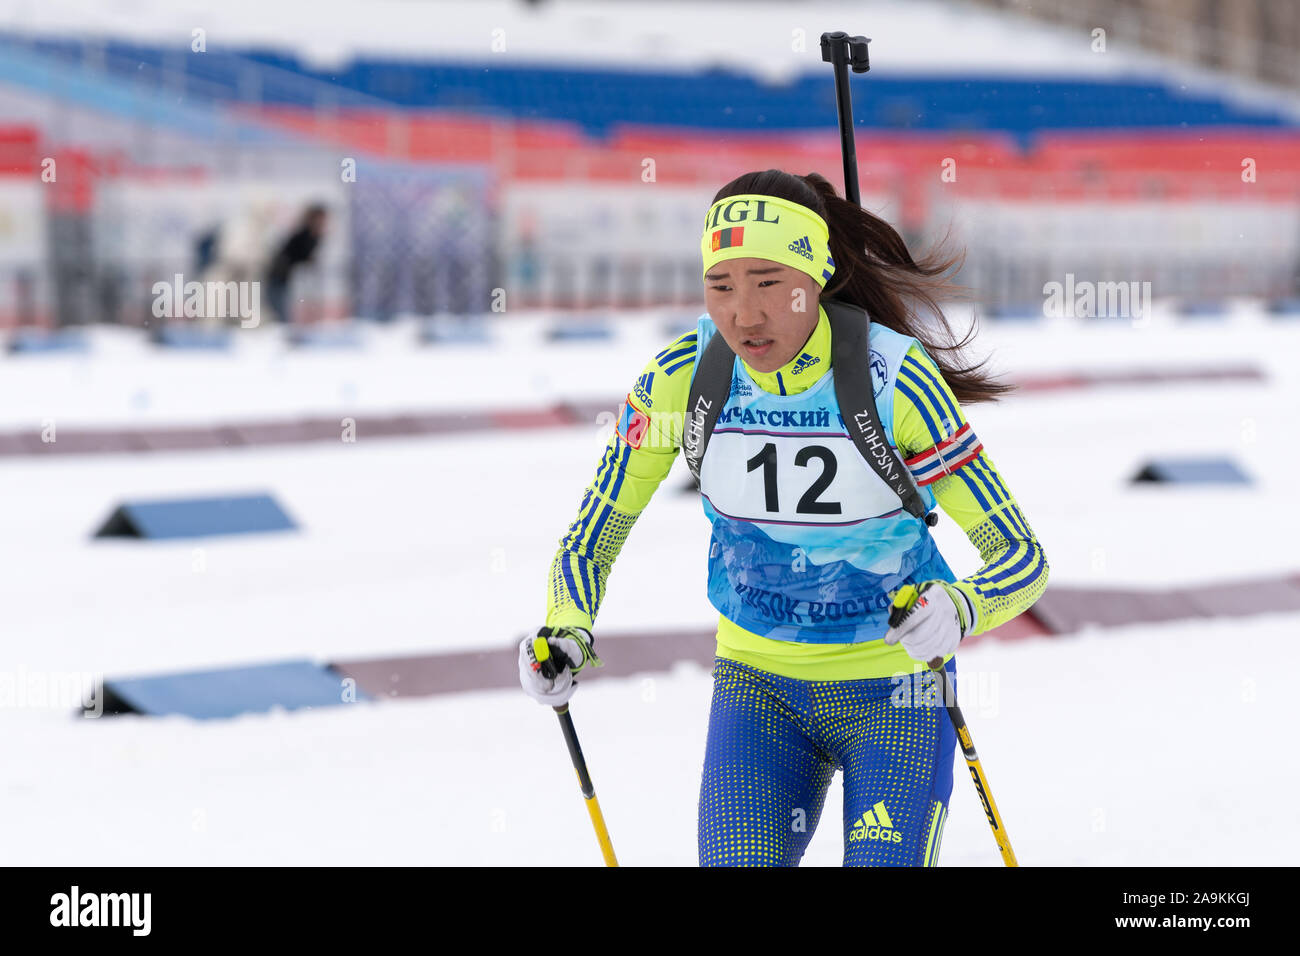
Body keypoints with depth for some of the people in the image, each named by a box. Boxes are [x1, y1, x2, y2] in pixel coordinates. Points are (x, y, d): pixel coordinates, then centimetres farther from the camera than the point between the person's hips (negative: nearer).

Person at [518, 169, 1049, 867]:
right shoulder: (683, 376, -13)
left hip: (893, 693, -2)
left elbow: (1022, 556, -17)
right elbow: (589, 541, -3)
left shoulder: (894, 378, -20)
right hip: (756, 688, 2)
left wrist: (959, 610, -38)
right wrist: (566, 629, -23)